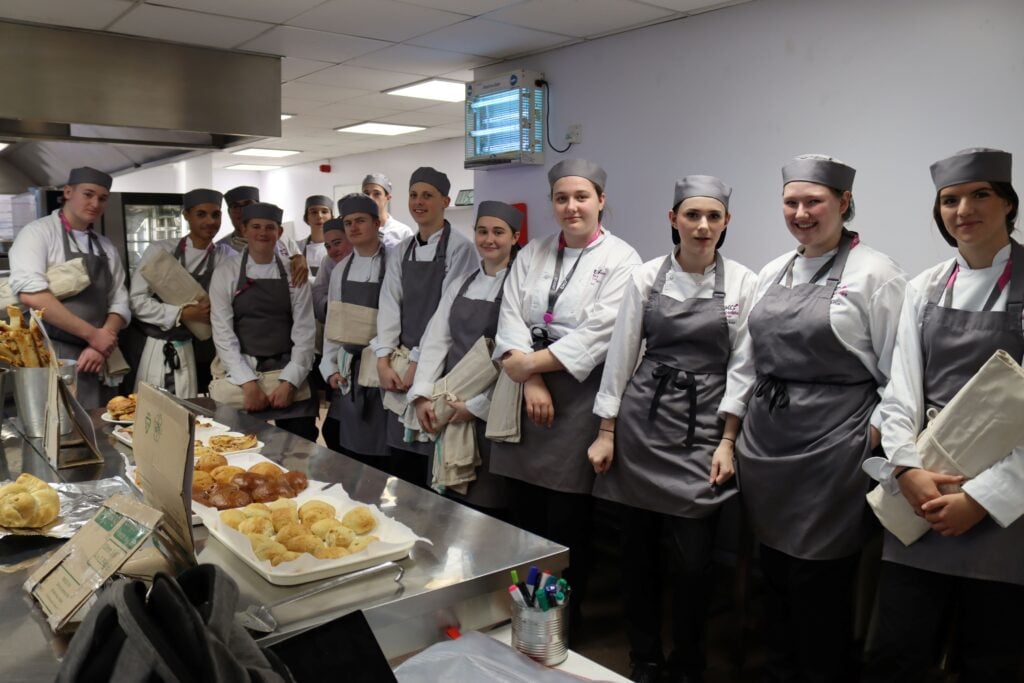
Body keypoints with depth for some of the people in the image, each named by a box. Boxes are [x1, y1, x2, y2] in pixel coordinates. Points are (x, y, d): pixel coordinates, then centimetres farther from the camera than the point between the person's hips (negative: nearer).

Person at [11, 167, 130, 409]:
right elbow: (31, 294, -18)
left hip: (98, 363, 5)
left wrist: (101, 346, -9)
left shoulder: (106, 247, 14)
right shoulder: (38, 232, -3)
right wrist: (92, 335, -17)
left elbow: (119, 303, 10)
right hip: (51, 360, -5)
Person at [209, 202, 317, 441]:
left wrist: (290, 382, -12)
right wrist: (248, 382, -14)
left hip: (289, 374, 1)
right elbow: (222, 331, -4)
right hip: (242, 374, -1)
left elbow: (304, 330, -1)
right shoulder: (226, 272, 1)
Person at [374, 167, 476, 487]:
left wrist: (418, 363, -15)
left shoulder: (459, 248, -7)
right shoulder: (402, 250, 11)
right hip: (401, 366, 6)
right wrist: (383, 362, -7)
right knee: (400, 461, 12)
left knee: (434, 464, 0)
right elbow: (389, 305, 3)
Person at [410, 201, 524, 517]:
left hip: (491, 411, -5)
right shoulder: (460, 285, 11)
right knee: (449, 496, 15)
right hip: (448, 407, 6)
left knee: (486, 501, 4)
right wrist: (422, 395, -7)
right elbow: (436, 339, 5)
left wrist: (477, 405, -14)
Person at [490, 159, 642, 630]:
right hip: (525, 399, 4)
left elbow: (599, 333, -13)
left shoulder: (621, 260, -3)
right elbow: (511, 318, 1)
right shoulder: (531, 254, 11)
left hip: (580, 403, -4)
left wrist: (532, 361, -13)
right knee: (522, 517, 12)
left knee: (567, 526, 6)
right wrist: (531, 381, -12)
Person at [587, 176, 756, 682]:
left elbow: (741, 365, 0)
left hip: (704, 427, -1)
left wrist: (728, 441, -6)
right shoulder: (646, 277, 2)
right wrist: (606, 431, 1)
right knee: (638, 550, 9)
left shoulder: (741, 282, 0)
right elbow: (621, 355, 3)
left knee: (693, 560, 0)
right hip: (641, 419, 1)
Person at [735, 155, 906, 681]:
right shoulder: (772, 273, 11)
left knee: (819, 587, 3)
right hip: (765, 449, 6)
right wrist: (733, 436, 14)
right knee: (775, 577, 18)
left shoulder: (873, 274, -7)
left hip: (831, 455, -6)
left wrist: (869, 441, -12)